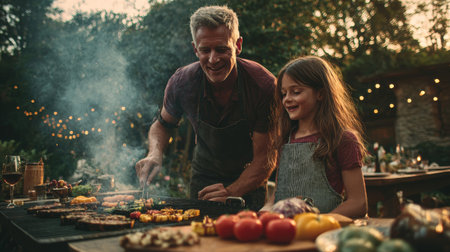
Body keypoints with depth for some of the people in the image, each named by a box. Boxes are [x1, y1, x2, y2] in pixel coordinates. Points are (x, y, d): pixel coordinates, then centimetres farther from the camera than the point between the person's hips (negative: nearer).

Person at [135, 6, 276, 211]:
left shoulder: (264, 85, -27)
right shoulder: (181, 82, -19)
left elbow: (265, 157, -23)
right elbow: (162, 124, 1)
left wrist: (233, 191, -38)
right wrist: (155, 154, -20)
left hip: (250, 182, -1)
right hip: (204, 177, 2)